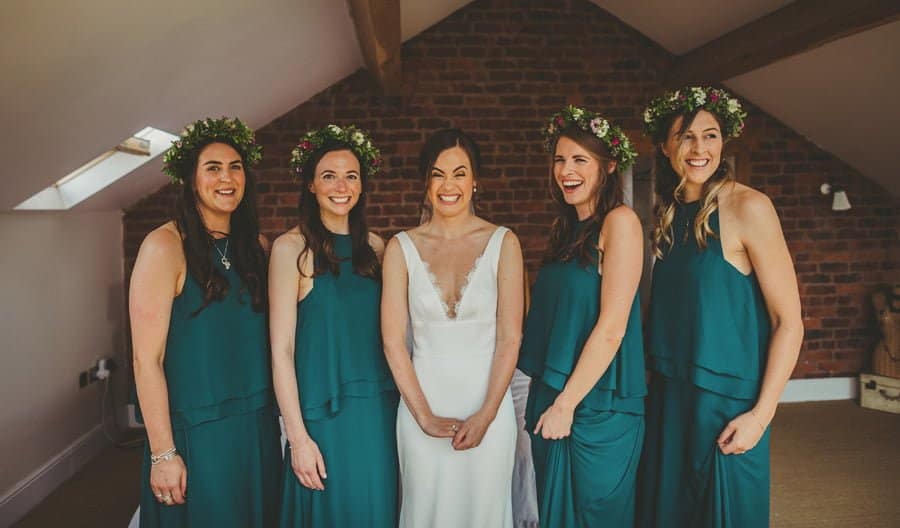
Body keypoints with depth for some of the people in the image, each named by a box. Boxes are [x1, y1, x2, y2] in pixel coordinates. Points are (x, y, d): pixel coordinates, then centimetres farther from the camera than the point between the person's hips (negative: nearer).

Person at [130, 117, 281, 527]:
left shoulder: (257, 246, 4)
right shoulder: (165, 246, -12)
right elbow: (146, 359, -14)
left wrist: (285, 423, 4)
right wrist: (163, 454, -15)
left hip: (258, 428, 6)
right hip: (195, 432, -5)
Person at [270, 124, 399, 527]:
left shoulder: (374, 246, 5)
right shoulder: (291, 248, -8)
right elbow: (281, 350, -10)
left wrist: (396, 400, 5)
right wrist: (297, 436, -12)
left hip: (378, 410, 5)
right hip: (323, 414, -4)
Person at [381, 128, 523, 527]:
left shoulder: (503, 243, -1)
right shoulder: (402, 248, 0)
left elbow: (510, 338, -4)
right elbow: (393, 342, -3)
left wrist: (485, 415, -9)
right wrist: (424, 416, -7)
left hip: (488, 406, 0)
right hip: (423, 406, 1)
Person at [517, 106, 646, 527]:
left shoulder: (620, 221, -12)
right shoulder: (565, 228, 10)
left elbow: (611, 327, -17)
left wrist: (567, 403, -15)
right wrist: (545, 397, 7)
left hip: (597, 403, -7)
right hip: (551, 397, 7)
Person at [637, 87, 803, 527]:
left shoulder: (747, 207, -12)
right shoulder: (668, 214, 5)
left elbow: (788, 322, -12)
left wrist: (761, 414, -15)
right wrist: (653, 379, 7)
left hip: (727, 401, -5)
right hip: (668, 399, 6)